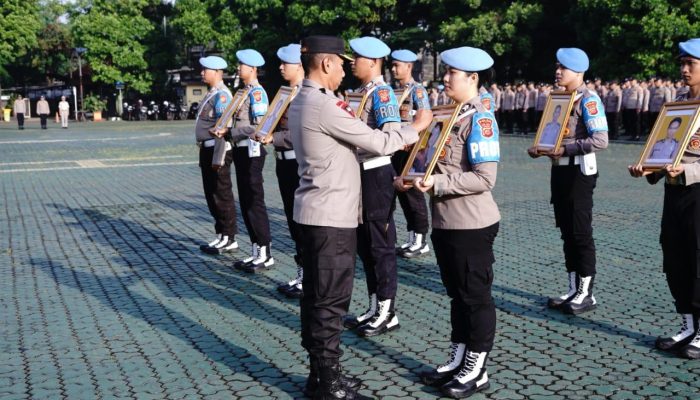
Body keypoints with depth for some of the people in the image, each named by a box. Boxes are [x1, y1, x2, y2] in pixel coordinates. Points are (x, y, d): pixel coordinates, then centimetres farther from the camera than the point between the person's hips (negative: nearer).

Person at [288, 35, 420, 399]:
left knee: (316, 295, 14)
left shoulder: (300, 103, 12)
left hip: (314, 212, 10)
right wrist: (414, 127, 0)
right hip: (332, 216, -10)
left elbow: (352, 137, 15)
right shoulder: (324, 105, -19)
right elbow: (378, 143, -16)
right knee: (331, 300, -2)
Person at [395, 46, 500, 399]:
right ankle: (458, 360, 30)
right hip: (445, 221, 9)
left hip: (472, 225, -9)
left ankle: (476, 371, 17)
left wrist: (438, 184, -24)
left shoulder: (480, 119, -15)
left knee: (476, 296, 4)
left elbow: (484, 178, -22)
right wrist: (416, 180, 3)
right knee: (456, 293, 17)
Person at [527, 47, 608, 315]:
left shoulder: (588, 100, -12)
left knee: (581, 233, -2)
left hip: (579, 172, -8)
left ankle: (587, 294, 7)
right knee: (567, 232, 11)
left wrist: (566, 149, -23)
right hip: (559, 170, 8)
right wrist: (541, 149, 2)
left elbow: (601, 140, -20)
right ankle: (574, 290, 20)